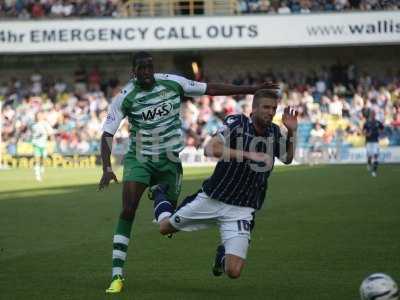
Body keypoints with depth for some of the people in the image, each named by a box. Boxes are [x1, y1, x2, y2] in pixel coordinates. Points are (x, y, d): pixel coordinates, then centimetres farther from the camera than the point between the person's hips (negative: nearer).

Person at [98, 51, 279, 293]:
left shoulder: (173, 83, -8)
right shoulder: (125, 97, -13)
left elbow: (211, 89, -1)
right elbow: (107, 135, -15)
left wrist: (252, 90, 0)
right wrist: (107, 168, -30)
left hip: (169, 160, 2)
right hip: (139, 159, -2)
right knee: (128, 212, -18)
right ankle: (117, 275, -14)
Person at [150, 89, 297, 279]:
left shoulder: (274, 132, -1)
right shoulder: (236, 123, -16)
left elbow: (287, 158, 18)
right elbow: (210, 149, -30)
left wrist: (292, 132, 0)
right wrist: (249, 154, -37)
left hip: (242, 210, 2)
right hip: (212, 199, -2)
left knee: (234, 271, -11)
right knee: (165, 227, 14)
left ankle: (224, 253, 27)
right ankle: (160, 194, 47)